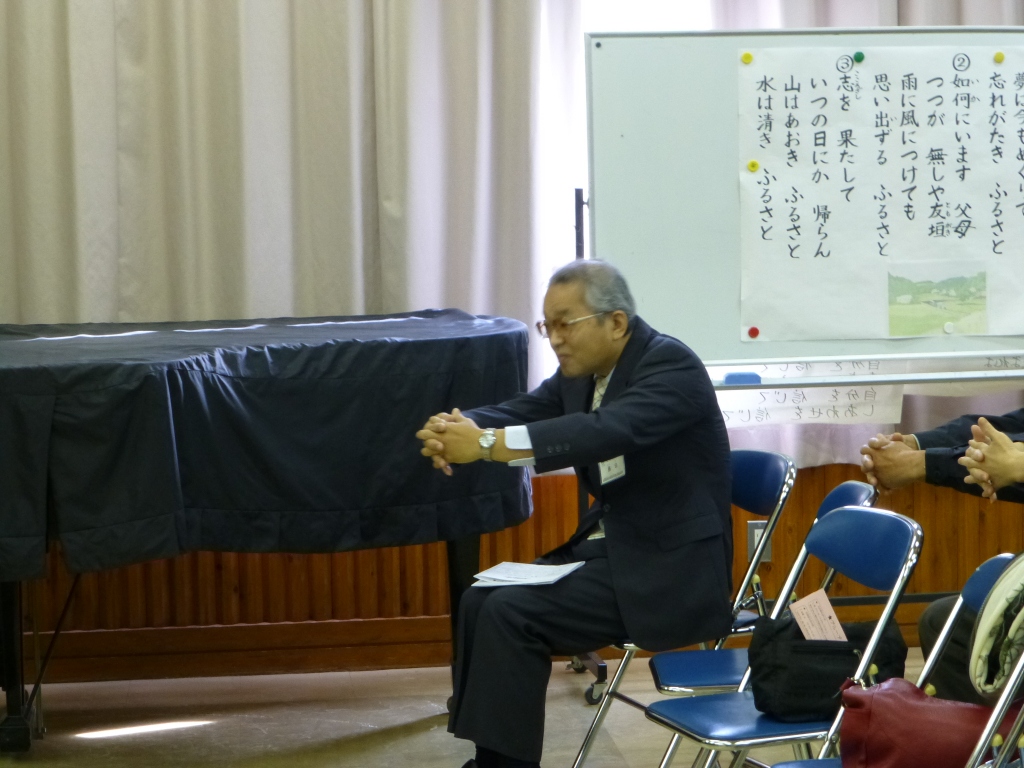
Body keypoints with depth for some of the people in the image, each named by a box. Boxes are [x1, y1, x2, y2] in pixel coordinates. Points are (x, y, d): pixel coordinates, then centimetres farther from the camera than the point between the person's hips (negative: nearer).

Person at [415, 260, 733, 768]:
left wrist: (490, 443, -38)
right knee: (481, 602, -1)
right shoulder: (580, 373, 9)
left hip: (670, 570, -9)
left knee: (512, 613, -19)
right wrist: (457, 429, -22)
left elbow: (608, 430, -33)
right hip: (611, 547, 9)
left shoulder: (671, 365, -17)